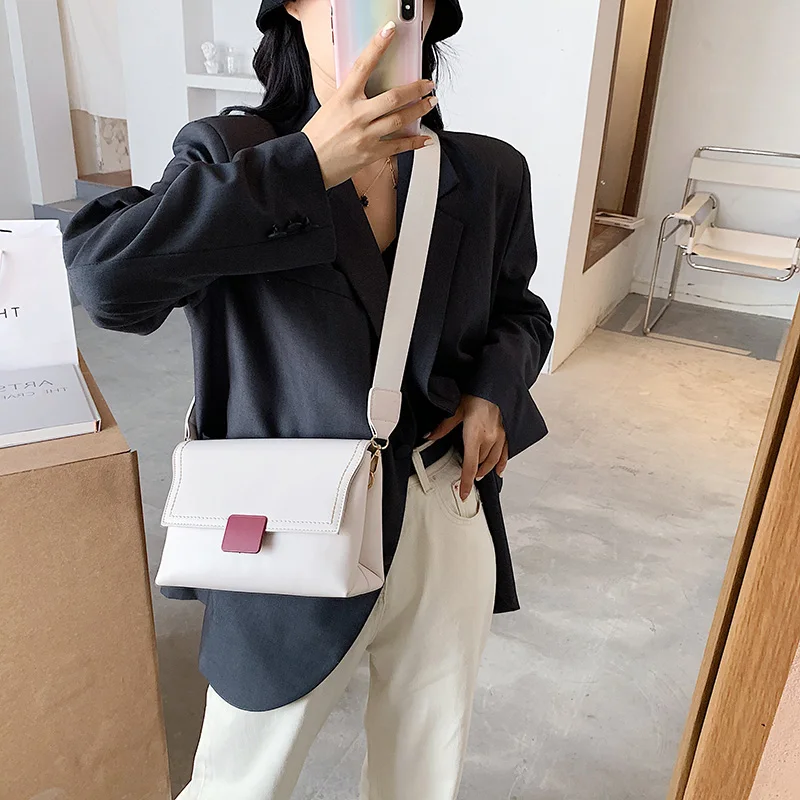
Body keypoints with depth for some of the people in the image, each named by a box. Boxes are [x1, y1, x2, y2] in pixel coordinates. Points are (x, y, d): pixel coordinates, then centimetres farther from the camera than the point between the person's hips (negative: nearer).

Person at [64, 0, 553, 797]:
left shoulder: (487, 176, -2)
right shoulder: (231, 153, -10)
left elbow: (519, 312, 14)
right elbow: (103, 271, -27)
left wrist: (494, 388, -8)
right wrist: (306, 165, -30)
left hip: (448, 528, 3)